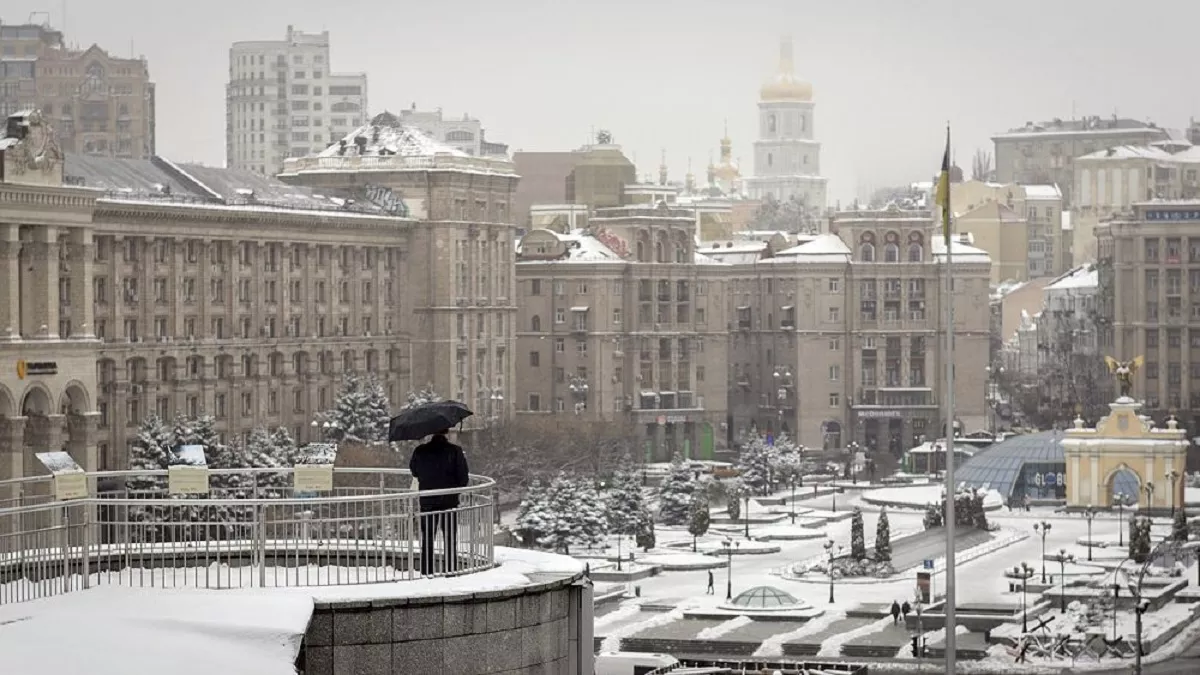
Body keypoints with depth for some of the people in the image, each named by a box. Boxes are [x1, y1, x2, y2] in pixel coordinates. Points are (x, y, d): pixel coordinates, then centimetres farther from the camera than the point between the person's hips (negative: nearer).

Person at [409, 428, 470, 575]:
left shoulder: (420, 451, -5)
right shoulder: (455, 451, -12)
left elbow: (414, 471, 10)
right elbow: (463, 478, -11)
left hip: (427, 502, 2)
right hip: (449, 501, -2)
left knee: (427, 538, 12)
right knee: (450, 538, 8)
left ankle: (426, 570, 12)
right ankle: (449, 569, 5)